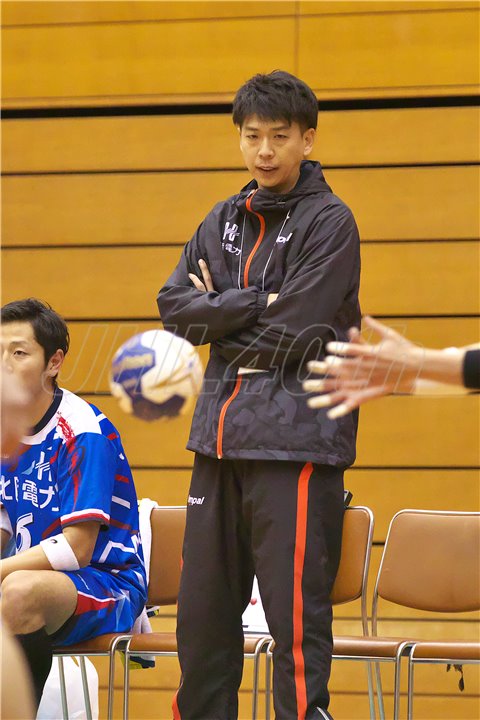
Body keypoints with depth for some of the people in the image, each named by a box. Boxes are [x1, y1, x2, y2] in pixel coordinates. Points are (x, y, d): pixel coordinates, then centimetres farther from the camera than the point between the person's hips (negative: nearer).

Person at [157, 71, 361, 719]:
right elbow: (175, 307, 4)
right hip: (222, 434, 7)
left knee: (296, 613, -7)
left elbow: (293, 334, -14)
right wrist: (253, 305, -10)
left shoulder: (330, 222, -5)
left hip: (295, 438, -7)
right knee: (203, 608, 12)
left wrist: (218, 315, -2)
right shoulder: (226, 220, 15)